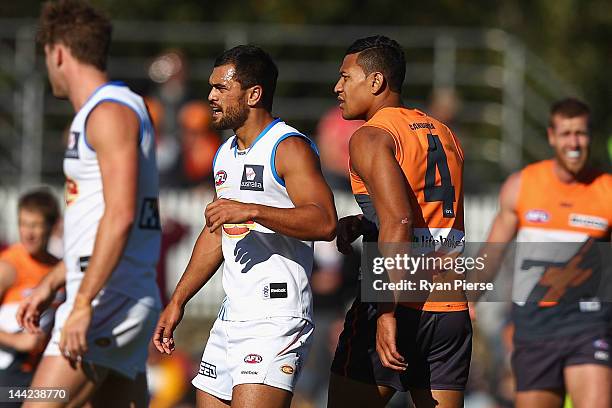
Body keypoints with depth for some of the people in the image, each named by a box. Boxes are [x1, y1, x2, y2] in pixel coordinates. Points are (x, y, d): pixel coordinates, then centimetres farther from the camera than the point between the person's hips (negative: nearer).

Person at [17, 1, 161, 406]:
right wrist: (51, 284, 29)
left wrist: (83, 304, -25)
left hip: (110, 297, -10)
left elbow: (120, 217, -22)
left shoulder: (110, 113, -11)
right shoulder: (98, 114, 21)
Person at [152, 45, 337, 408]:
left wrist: (251, 211, -26)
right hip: (232, 317, 9)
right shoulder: (225, 155, 19)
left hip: (276, 318, -9)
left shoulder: (289, 147, -9)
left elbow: (325, 222, -22)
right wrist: (178, 301, 26)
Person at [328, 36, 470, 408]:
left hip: (400, 308, -7)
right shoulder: (445, 136, 18)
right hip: (452, 310, 7)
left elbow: (398, 224, -19)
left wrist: (387, 313, -23)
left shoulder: (372, 136, -6)